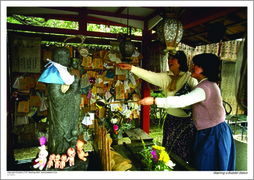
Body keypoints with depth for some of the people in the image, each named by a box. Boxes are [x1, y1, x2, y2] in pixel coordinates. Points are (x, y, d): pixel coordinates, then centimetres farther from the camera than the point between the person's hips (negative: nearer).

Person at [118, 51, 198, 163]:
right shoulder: (165, 77, 4)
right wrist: (131, 68, -11)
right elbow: (149, 75, -5)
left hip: (186, 121, -3)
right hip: (171, 119, 4)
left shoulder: (190, 78, -6)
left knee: (184, 153, 7)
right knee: (169, 151, 14)